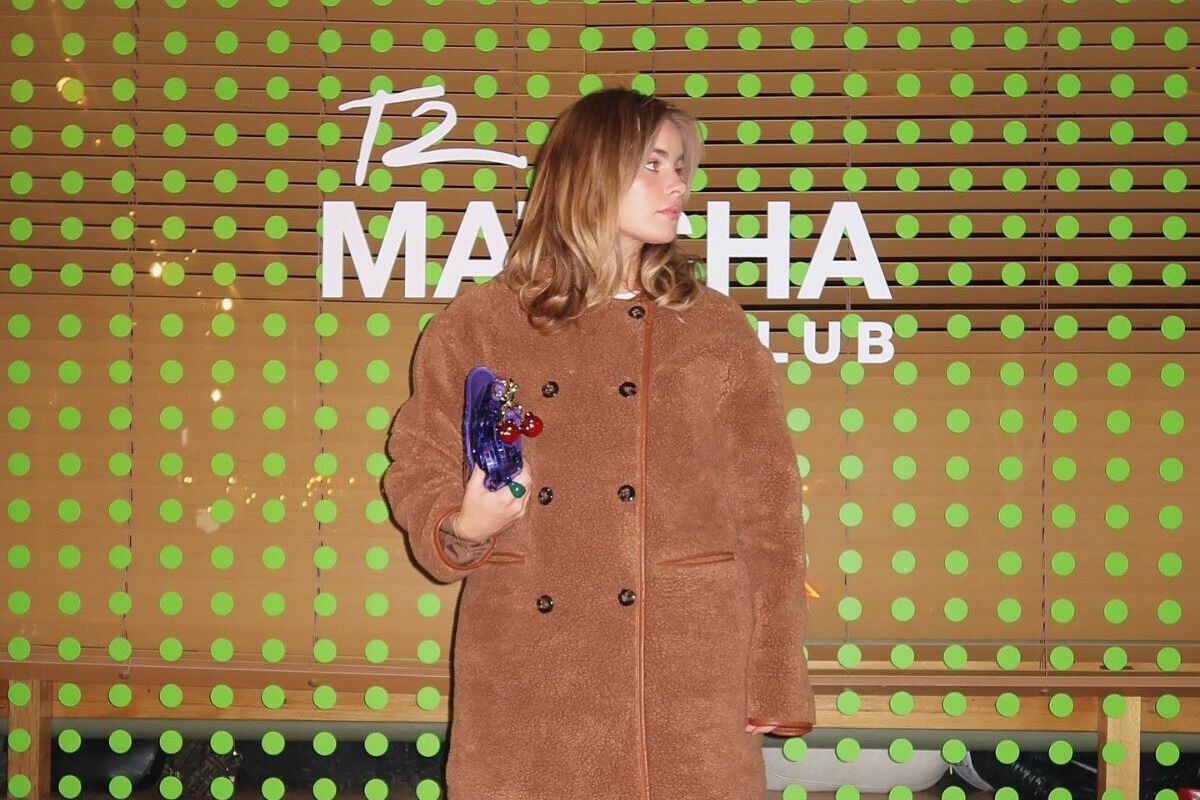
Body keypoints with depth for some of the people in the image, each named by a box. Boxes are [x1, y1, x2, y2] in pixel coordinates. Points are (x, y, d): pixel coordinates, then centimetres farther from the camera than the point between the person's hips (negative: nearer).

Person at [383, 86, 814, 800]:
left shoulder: (716, 328, 7)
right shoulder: (474, 325, 6)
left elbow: (766, 511, 5)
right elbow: (419, 467, 11)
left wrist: (773, 686, -1)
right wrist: (462, 528, -13)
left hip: (689, 680, 1)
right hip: (527, 679, 0)